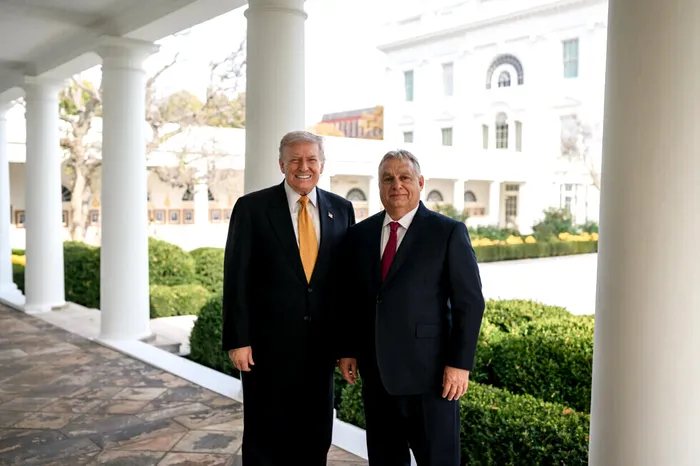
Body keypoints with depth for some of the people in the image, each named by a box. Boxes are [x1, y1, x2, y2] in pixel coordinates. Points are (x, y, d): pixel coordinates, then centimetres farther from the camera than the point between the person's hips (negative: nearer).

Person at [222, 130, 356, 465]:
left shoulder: (341, 209, 4)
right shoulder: (252, 207, -5)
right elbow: (236, 278, -7)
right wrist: (237, 339, -10)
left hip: (320, 343, 3)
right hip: (267, 342, -3)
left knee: (316, 438, 15)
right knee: (264, 437, 11)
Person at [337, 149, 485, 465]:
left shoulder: (448, 232, -6)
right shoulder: (360, 234, 8)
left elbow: (470, 302, -8)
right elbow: (350, 300, 13)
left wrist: (460, 363, -12)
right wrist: (347, 350, 8)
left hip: (429, 373, -4)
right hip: (376, 373, 4)